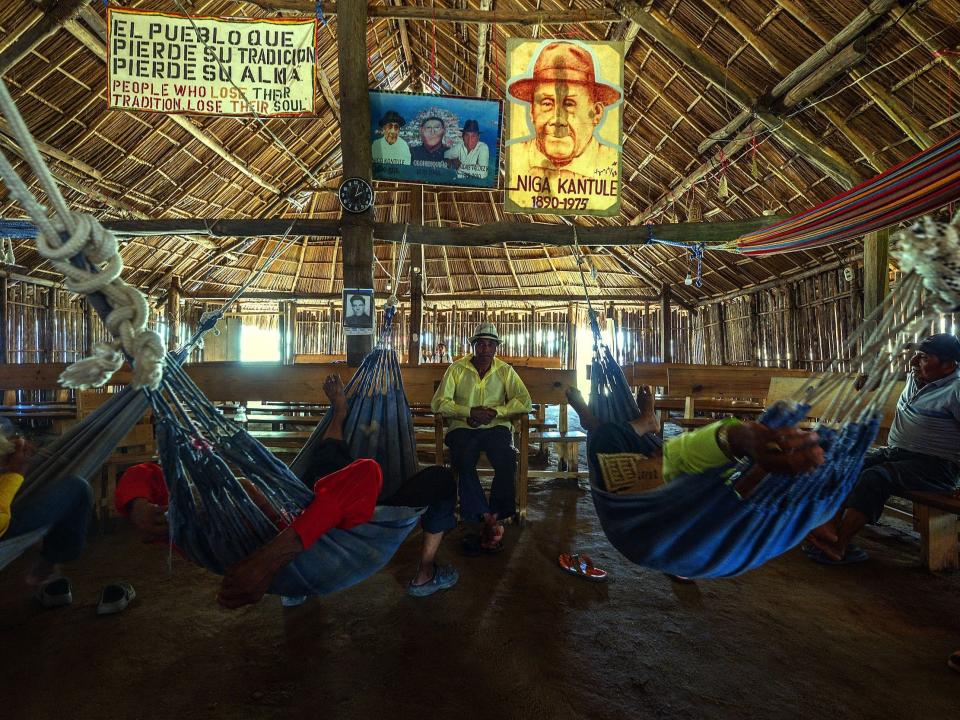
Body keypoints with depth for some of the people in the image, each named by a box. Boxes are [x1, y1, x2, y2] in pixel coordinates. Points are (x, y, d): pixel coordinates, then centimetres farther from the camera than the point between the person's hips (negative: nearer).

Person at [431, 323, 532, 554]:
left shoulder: (505, 371, 8)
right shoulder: (457, 368, 5)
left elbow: (525, 401, -1)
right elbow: (439, 403, -3)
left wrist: (495, 411, -15)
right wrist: (470, 412, -15)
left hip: (496, 427, 1)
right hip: (463, 428, 0)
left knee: (507, 462, -29)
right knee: (463, 461, -31)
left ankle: (493, 519, -15)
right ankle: (488, 520, -21)